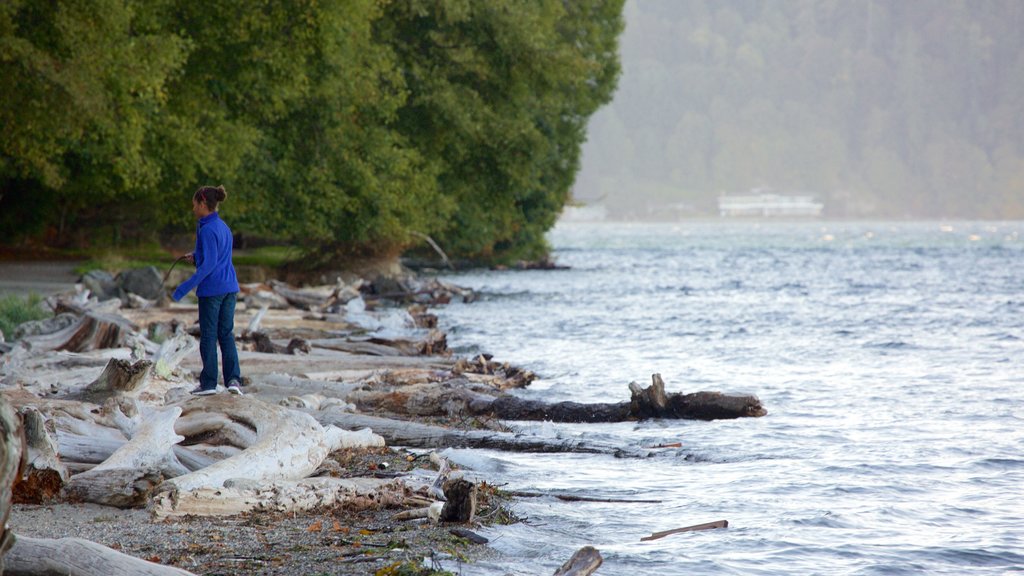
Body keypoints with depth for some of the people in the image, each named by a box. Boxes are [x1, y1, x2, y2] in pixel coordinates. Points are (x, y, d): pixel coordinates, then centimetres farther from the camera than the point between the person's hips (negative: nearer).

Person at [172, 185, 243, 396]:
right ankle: (233, 378, -4)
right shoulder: (224, 227, 12)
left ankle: (209, 382, 6)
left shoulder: (208, 230, -15)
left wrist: (186, 287, -21)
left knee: (208, 335, 2)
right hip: (230, 287, 8)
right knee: (226, 334, 9)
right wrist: (196, 257, 14)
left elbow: (209, 265, -21)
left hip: (211, 289, -8)